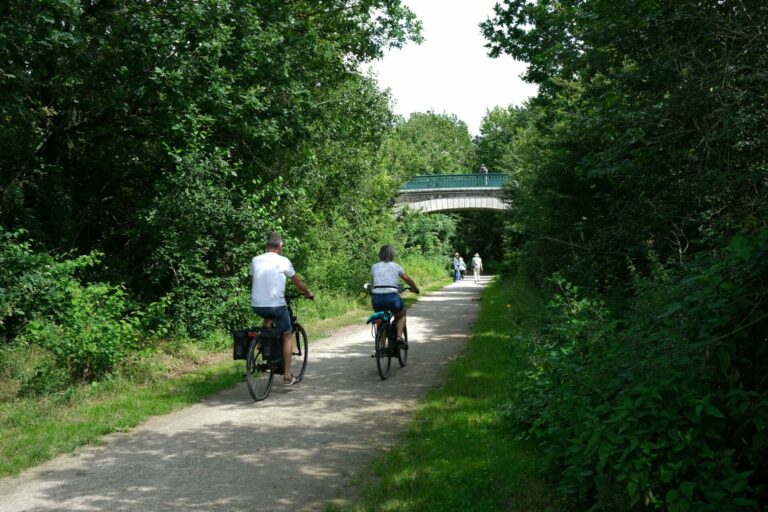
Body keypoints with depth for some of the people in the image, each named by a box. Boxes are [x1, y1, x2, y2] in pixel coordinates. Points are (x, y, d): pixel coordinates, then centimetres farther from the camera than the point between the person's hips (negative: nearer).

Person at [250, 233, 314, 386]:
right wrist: (308, 293, 25)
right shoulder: (283, 261, -3)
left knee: (268, 315, 38)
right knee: (287, 336, 12)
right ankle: (287, 376, 11)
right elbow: (297, 282, 6)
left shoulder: (255, 260, 7)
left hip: (256, 306, 4)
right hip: (276, 305, -4)